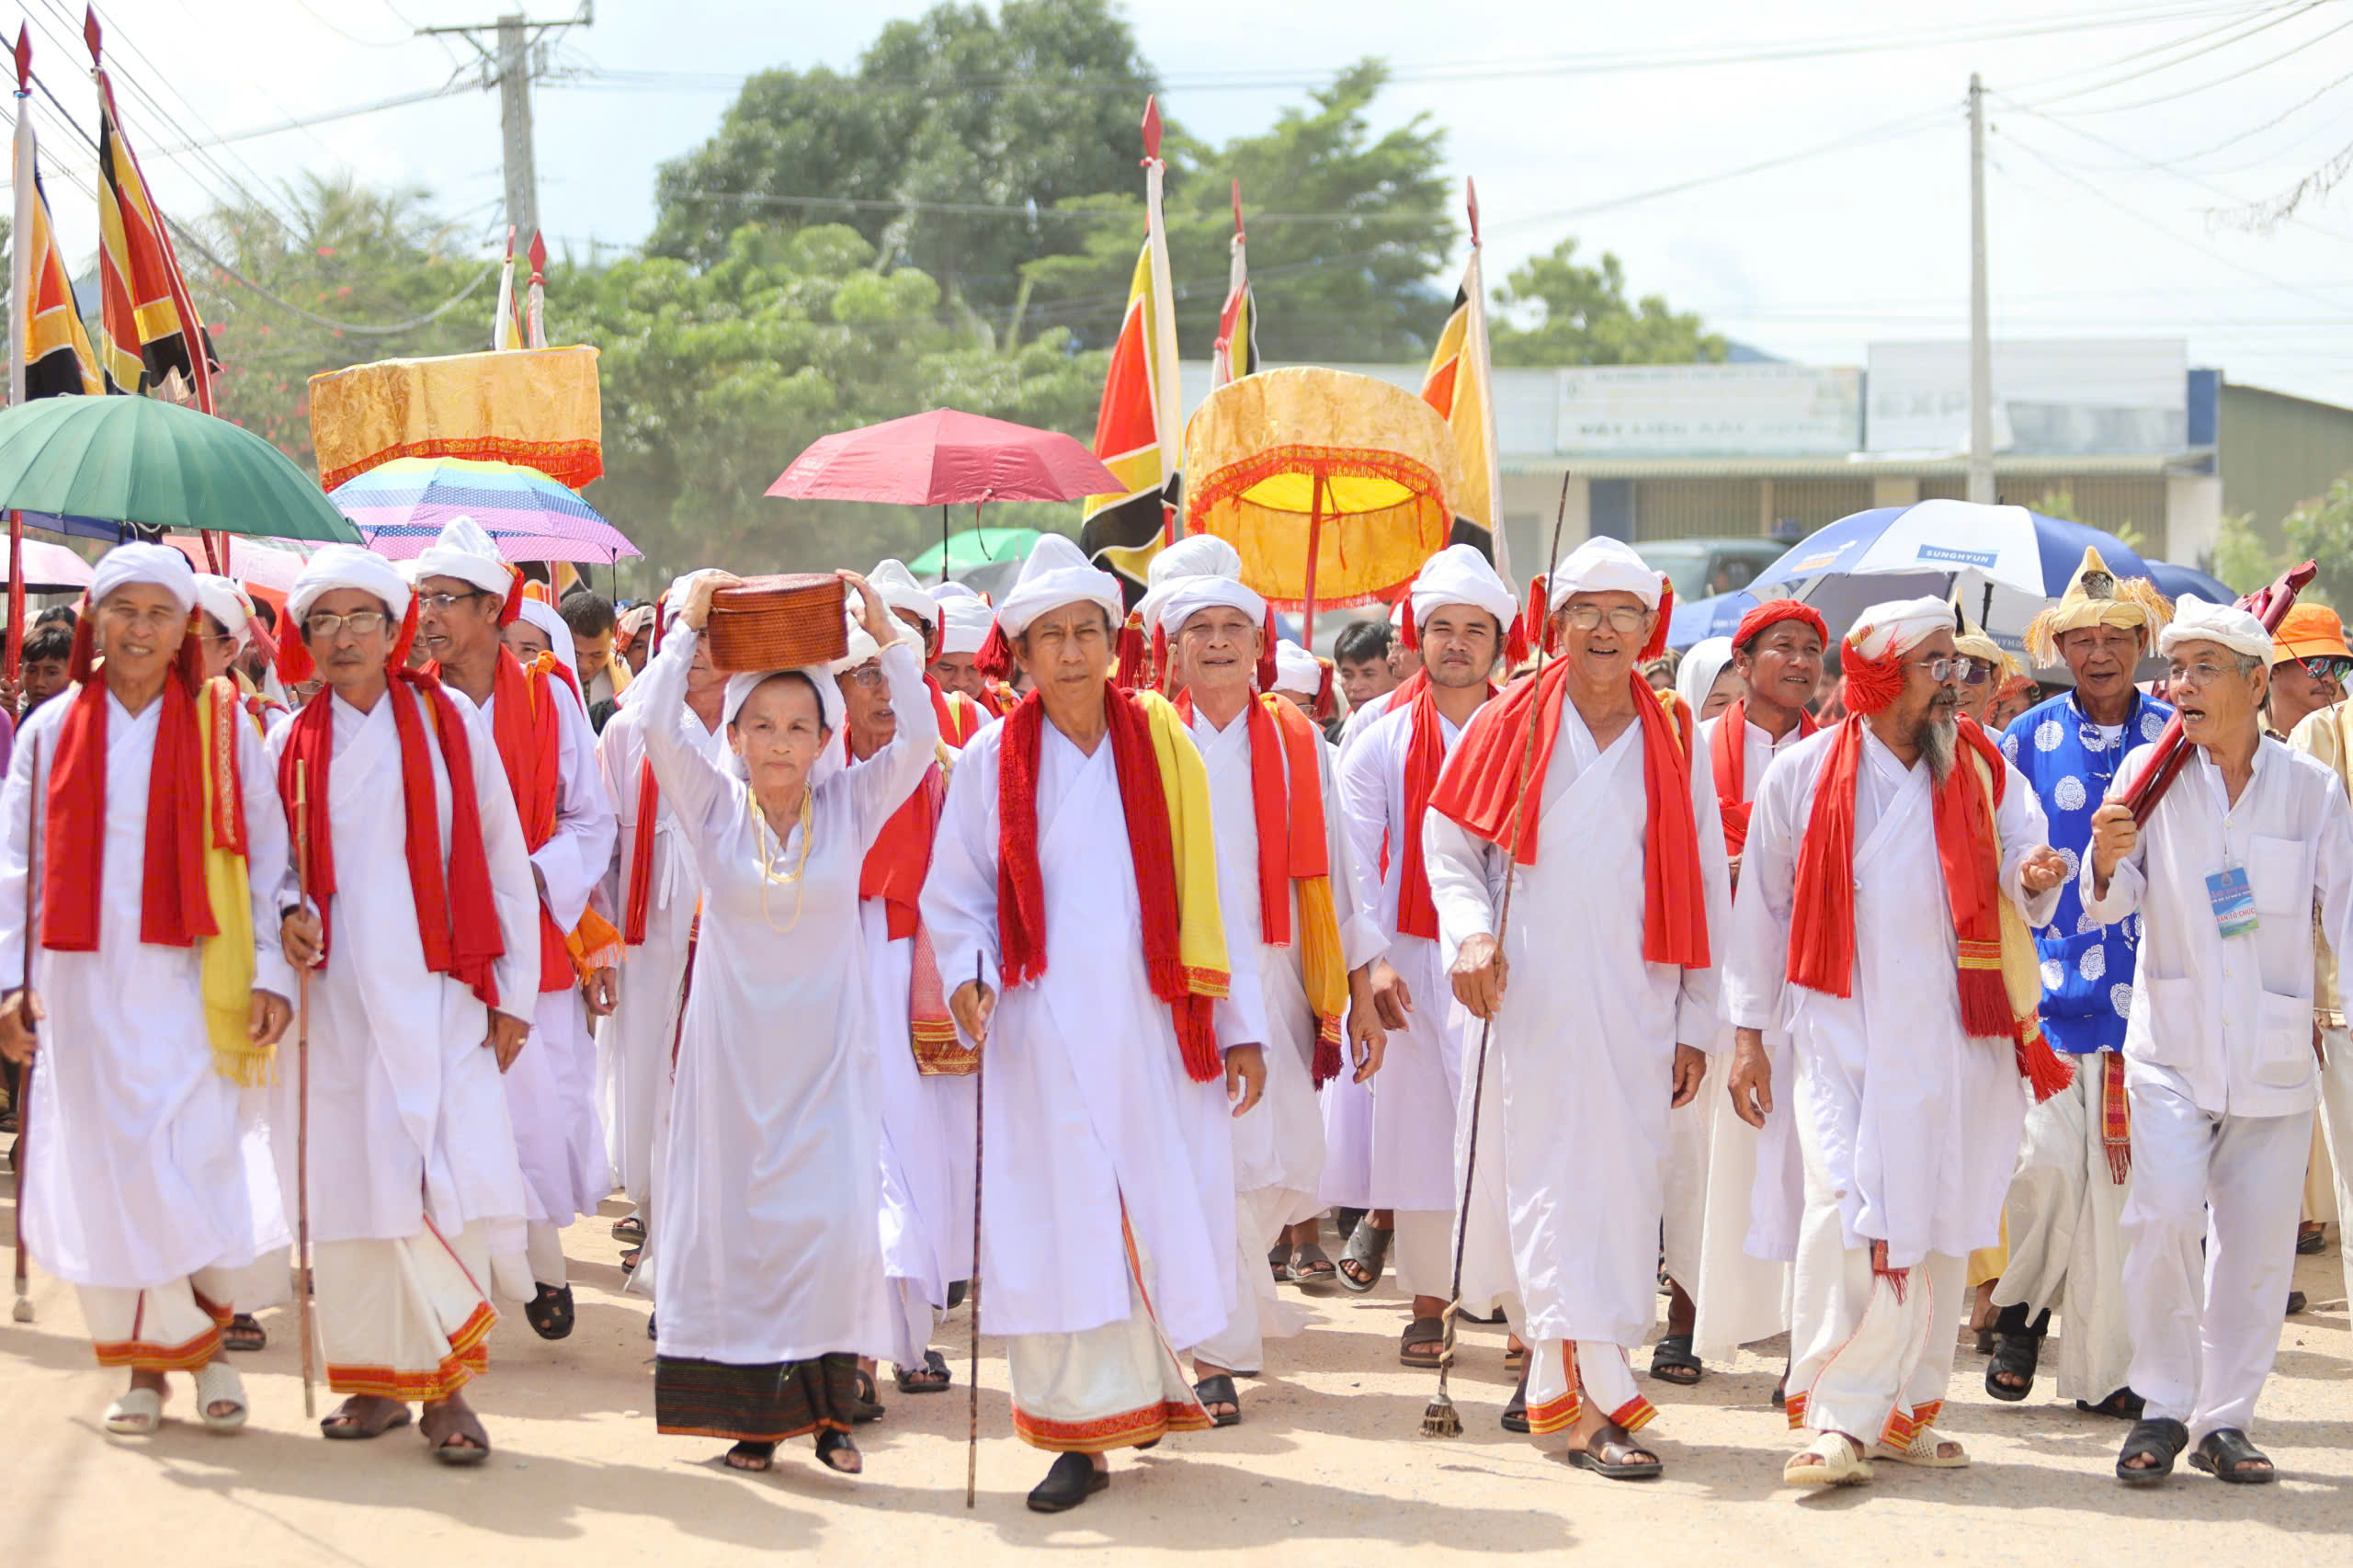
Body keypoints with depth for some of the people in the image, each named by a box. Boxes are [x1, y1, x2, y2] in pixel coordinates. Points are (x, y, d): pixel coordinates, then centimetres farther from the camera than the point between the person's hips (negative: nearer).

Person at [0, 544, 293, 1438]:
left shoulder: (223, 728, 4)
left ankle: (204, 1337, 13)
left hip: (186, 983, -2)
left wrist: (271, 974, -4)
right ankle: (142, 1365, 12)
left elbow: (267, 856, 3)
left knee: (190, 1169, -8)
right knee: (100, 1172, 1)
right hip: (81, 986, 2)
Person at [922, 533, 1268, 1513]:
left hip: (1152, 1028, 1)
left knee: (1161, 1214, 3)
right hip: (1045, 1033, -1)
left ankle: (1146, 1381, 28)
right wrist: (969, 976, -12)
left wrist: (1240, 1025, 3)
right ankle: (1083, 1434, 5)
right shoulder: (991, 760, 2)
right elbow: (954, 895, 8)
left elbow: (1206, 894, 5)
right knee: (1062, 1222, -3)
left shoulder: (1163, 745, 5)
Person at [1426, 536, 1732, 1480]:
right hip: (1526, 998, -2)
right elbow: (1448, 843, 8)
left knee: (1622, 1179, 0)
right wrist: (1471, 933, -10)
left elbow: (1704, 894, 10)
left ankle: (1555, 1377, 15)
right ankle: (1595, 1402, -14)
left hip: (1630, 1002, 3)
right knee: (1553, 1182, -9)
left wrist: (1695, 1023, 7)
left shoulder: (1675, 745, 9)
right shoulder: (1509, 727, 4)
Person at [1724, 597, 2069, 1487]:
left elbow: (2023, 866, 5)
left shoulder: (1984, 770, 6)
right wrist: (1748, 1031, 5)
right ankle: (1836, 1419, -13)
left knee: (1939, 1224, 6)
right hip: (1841, 1035, -3)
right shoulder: (1805, 774, 1)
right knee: (1846, 1206, -16)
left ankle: (1905, 1411, 19)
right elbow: (1762, 904, 7)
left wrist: (2035, 876, -21)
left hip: (1954, 1039, 3)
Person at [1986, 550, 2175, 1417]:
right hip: (2045, 983, 0)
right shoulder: (2027, 739, 4)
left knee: (2121, 1180, 2)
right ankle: (2021, 1312, 17)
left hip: (2142, 987, 1)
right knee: (2045, 1163, -11)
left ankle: (2104, 1368, 13)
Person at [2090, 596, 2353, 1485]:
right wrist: (2108, 859, -23)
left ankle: (2224, 1421, 18)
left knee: (2256, 1242, 4)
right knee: (2165, 1213, -18)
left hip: (2275, 1055, 1)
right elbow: (2115, 902, 0)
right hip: (2173, 1046, -1)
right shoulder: (2151, 772, 1)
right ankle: (2163, 1408, -3)